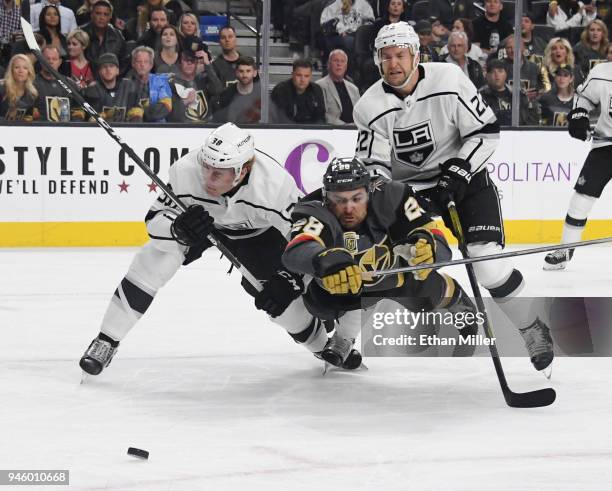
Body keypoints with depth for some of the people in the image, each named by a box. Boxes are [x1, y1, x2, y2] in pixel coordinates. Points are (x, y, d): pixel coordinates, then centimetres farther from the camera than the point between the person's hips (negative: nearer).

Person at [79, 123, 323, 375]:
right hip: (198, 215, 1)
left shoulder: (276, 184, -40)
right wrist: (178, 228, -47)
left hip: (257, 233, -1)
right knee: (155, 257, -20)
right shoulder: (186, 171, -36)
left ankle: (324, 347, 23)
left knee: (282, 297, -10)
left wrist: (289, 280, -38)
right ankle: (106, 341, -9)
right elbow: (155, 222, -25)